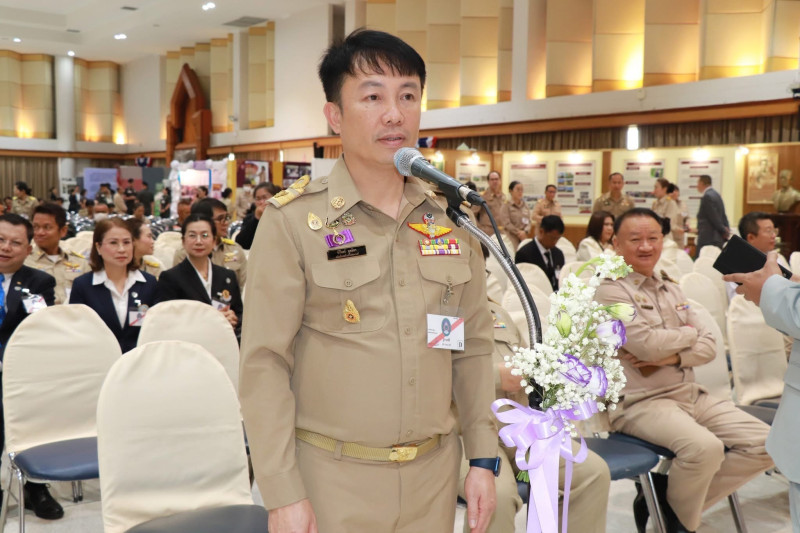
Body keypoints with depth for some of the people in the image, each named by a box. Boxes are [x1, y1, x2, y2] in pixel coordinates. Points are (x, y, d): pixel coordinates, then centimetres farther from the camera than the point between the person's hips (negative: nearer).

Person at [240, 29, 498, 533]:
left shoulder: (452, 217, 2)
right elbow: (266, 363, -10)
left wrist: (483, 457, 4)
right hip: (332, 477, -3)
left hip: (435, 472, 4)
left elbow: (474, 347, 7)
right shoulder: (293, 220, -10)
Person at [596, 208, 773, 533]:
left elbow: (709, 346, 8)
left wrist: (673, 356, -13)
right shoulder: (610, 290, -8)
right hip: (640, 402, -8)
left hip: (691, 394, 8)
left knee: (764, 444, -3)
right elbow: (648, 344, -21)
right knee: (704, 447, -32)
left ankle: (679, 501, 6)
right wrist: (689, 334, -2)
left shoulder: (672, 290, 15)